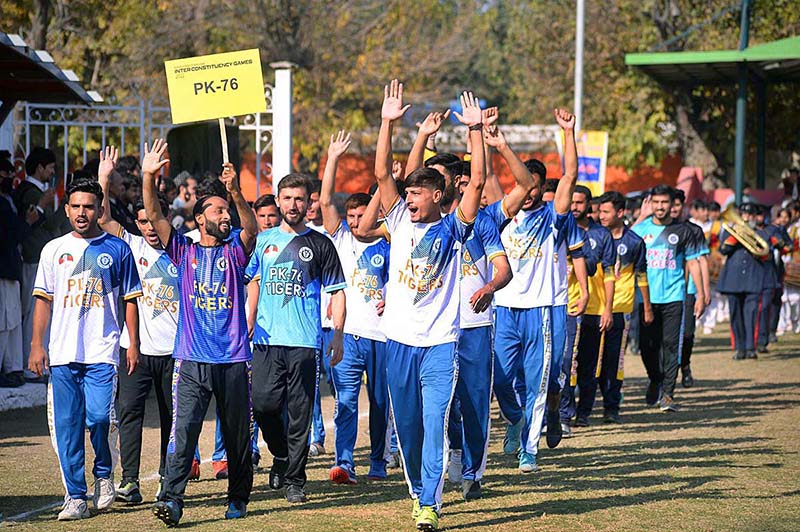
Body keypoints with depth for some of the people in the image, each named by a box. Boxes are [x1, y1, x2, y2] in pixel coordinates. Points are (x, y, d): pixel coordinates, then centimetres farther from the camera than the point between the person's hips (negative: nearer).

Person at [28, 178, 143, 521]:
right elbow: (43, 299, 12)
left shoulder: (117, 249, 6)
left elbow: (130, 299, 8)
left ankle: (104, 475, 12)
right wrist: (37, 345, 4)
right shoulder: (54, 250, 11)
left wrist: (134, 344, 0)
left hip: (102, 352, -2)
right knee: (67, 425, 0)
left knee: (99, 417, -15)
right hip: (62, 352, 2)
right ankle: (75, 496, 5)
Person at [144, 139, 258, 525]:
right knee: (183, 429, -13)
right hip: (191, 361, -1)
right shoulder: (184, 251, 9)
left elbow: (251, 228, -13)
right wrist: (148, 177, -17)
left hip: (233, 360, 1)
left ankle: (237, 498, 23)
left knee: (238, 435, 9)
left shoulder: (234, 251, 7)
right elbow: (154, 216, -2)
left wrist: (236, 192, -29)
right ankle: (171, 500, -19)